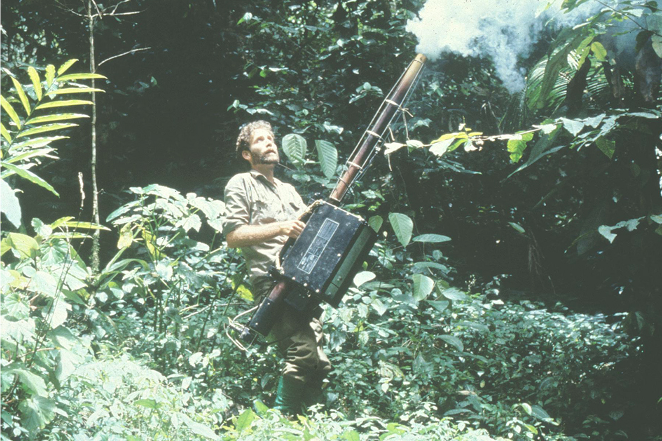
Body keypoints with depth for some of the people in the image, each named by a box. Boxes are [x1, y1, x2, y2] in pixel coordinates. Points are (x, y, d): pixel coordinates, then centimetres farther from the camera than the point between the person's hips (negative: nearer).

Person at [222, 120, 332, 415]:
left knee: (319, 363, -1)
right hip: (271, 280, -7)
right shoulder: (241, 184, 9)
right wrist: (280, 228, -14)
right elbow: (233, 235, -4)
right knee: (303, 352, -22)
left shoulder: (289, 190, 31)